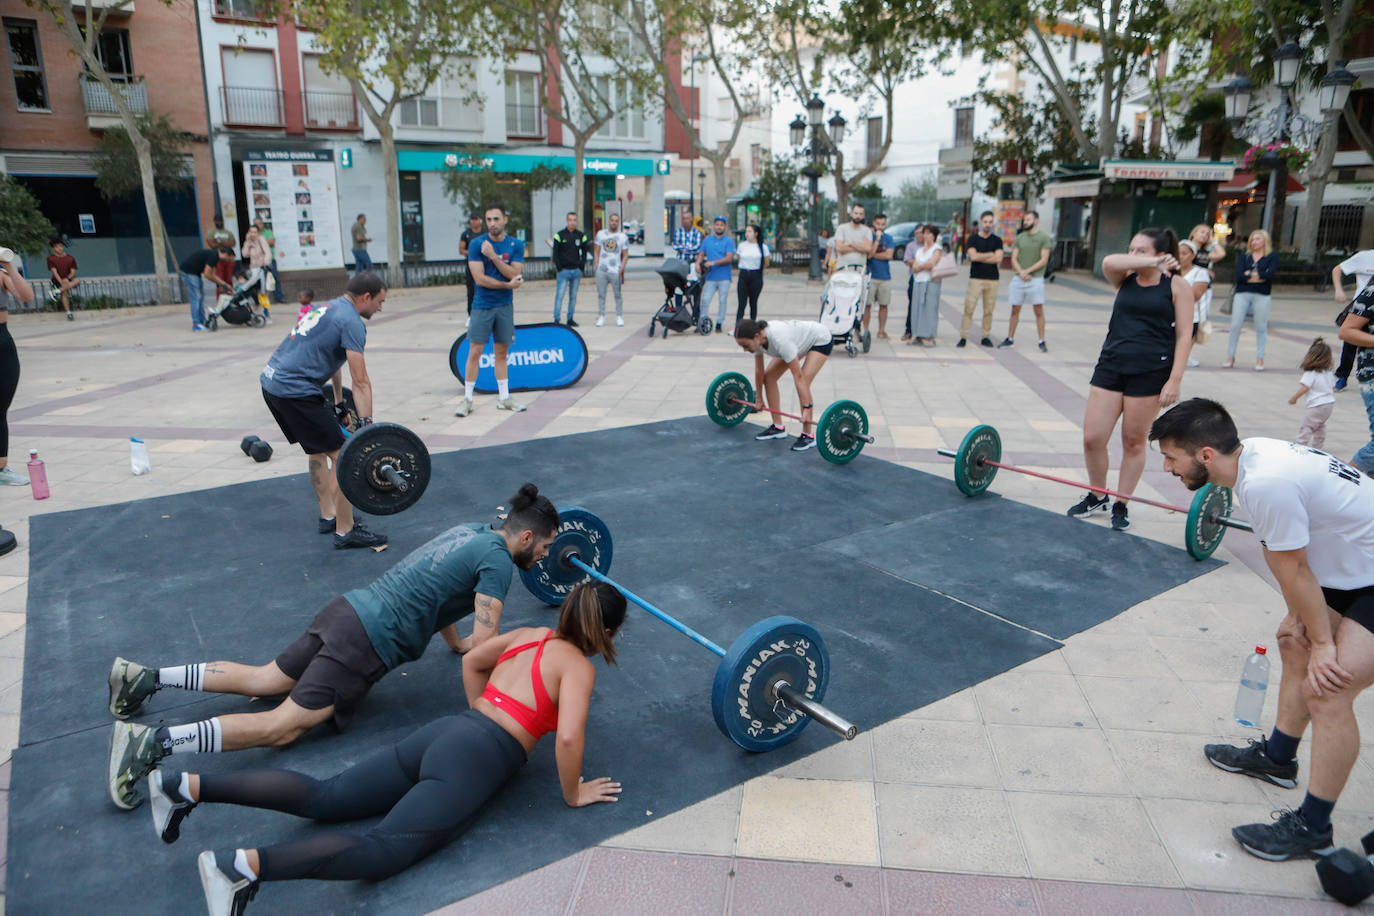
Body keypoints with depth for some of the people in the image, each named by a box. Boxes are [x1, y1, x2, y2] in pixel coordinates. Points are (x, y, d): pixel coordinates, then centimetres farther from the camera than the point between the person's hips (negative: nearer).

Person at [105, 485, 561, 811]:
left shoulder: (470, 530, 17)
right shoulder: (498, 559, -11)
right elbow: (485, 647, -16)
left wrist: (455, 642, 38)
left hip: (348, 609, 9)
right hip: (368, 641, -9)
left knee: (263, 680, 19)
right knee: (282, 726, -12)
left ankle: (146, 677, 16)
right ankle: (154, 742, -20)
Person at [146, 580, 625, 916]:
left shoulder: (529, 634, 20)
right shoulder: (579, 666, -3)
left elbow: (471, 661, 33)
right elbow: (569, 737, -17)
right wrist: (573, 794, -1)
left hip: (441, 732, 8)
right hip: (473, 762, -8)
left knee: (325, 798, 3)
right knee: (385, 848, -20)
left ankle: (189, 786, -5)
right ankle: (246, 865, -38)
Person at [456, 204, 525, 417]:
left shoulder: (516, 245, 3)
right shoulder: (476, 244, -5)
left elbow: (515, 275, -10)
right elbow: (480, 278, -12)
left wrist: (493, 256, -18)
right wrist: (508, 284, -9)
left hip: (505, 306, 3)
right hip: (483, 305, -2)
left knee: (502, 352, 10)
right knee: (475, 352, -3)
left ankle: (504, 397, 19)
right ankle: (467, 399, 5)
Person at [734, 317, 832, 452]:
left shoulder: (779, 339, -41)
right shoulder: (756, 338, -20)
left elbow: (798, 376, -38)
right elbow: (759, 370, -4)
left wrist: (807, 408, -37)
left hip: (821, 340, -8)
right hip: (801, 341, 8)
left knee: (803, 382, -24)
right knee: (769, 376, 0)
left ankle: (808, 436, -12)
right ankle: (778, 427, 10)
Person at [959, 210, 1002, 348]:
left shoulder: (997, 240, 10)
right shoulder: (973, 239, 5)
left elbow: (998, 258, -5)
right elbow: (973, 256, -10)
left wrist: (980, 257, -6)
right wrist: (990, 254, -2)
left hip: (992, 279, 2)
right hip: (976, 278, -2)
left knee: (988, 310, 3)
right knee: (968, 308, -8)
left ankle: (986, 337, 11)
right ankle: (963, 337, -5)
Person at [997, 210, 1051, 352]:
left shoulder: (1044, 237, -1)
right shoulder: (1019, 238, 11)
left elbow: (1044, 260, -7)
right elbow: (1014, 259, 6)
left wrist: (1027, 271, -15)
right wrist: (1021, 272, -10)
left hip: (1036, 279, -4)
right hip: (1018, 279, 4)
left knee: (1038, 311, -3)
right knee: (1015, 310, 7)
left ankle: (1041, 342, 1)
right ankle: (1010, 339, 16)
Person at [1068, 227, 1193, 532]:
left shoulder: (1177, 286, 0)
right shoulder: (1125, 278, 9)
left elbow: (1184, 335, -3)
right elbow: (1109, 262, -14)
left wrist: (1175, 379, -11)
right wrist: (1153, 263, -17)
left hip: (1150, 372, -3)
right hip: (1111, 366, 3)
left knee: (1134, 442, 5)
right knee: (1092, 438, 0)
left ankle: (1121, 505, 21)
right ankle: (1097, 496, 22)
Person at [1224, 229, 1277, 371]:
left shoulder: (1272, 257, 7)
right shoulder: (1244, 257, 12)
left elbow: (1270, 274, -10)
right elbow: (1239, 275, -4)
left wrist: (1250, 274, -5)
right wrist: (1259, 277, -10)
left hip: (1262, 295, -1)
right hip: (1242, 294, 2)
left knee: (1261, 327, 1)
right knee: (1235, 325, -2)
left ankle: (1260, 359, 8)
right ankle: (1230, 356, 6)